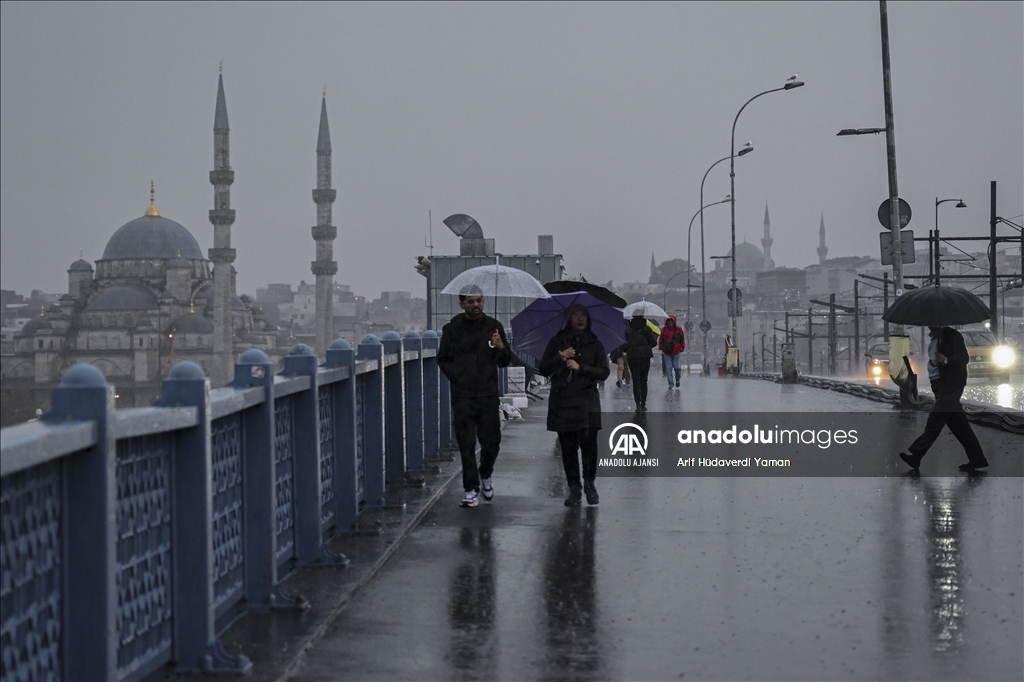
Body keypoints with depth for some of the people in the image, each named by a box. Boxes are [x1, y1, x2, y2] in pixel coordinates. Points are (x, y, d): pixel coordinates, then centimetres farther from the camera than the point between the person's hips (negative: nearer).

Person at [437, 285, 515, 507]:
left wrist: (501, 348, -10)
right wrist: (457, 377, -1)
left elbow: (506, 362, 10)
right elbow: (443, 359, 11)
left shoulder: (493, 326, 8)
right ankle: (471, 489, 5)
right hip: (462, 396, -1)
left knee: (491, 439, 1)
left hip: (488, 394, 1)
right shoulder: (452, 329, 4)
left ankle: (485, 475, 29)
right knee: (467, 443, -2)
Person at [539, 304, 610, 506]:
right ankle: (574, 488, 7)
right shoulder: (557, 343, 9)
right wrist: (560, 358, -10)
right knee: (568, 447, 1)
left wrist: (580, 367, -11)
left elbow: (604, 372, 1)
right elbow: (543, 369, 6)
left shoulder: (594, 344, 7)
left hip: (587, 401, -1)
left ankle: (589, 484, 5)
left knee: (589, 444, -10)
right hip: (561, 401, 1)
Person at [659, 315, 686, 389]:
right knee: (668, 368, -1)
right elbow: (661, 340, 9)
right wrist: (661, 349, 4)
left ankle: (677, 380, 22)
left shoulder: (679, 329, 2)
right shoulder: (664, 330, 5)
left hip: (677, 352, -1)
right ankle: (670, 384, 7)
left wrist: (681, 349, 2)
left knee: (677, 367, -6)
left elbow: (682, 340, 7)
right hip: (667, 353, 1)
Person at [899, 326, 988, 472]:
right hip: (939, 384, 9)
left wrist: (945, 360, -27)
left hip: (950, 384, -9)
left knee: (934, 421, -10)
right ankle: (977, 459, 10)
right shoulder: (932, 338, 17)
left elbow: (964, 358, -14)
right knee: (957, 423, 7)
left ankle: (914, 456, -13)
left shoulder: (952, 335, -7)